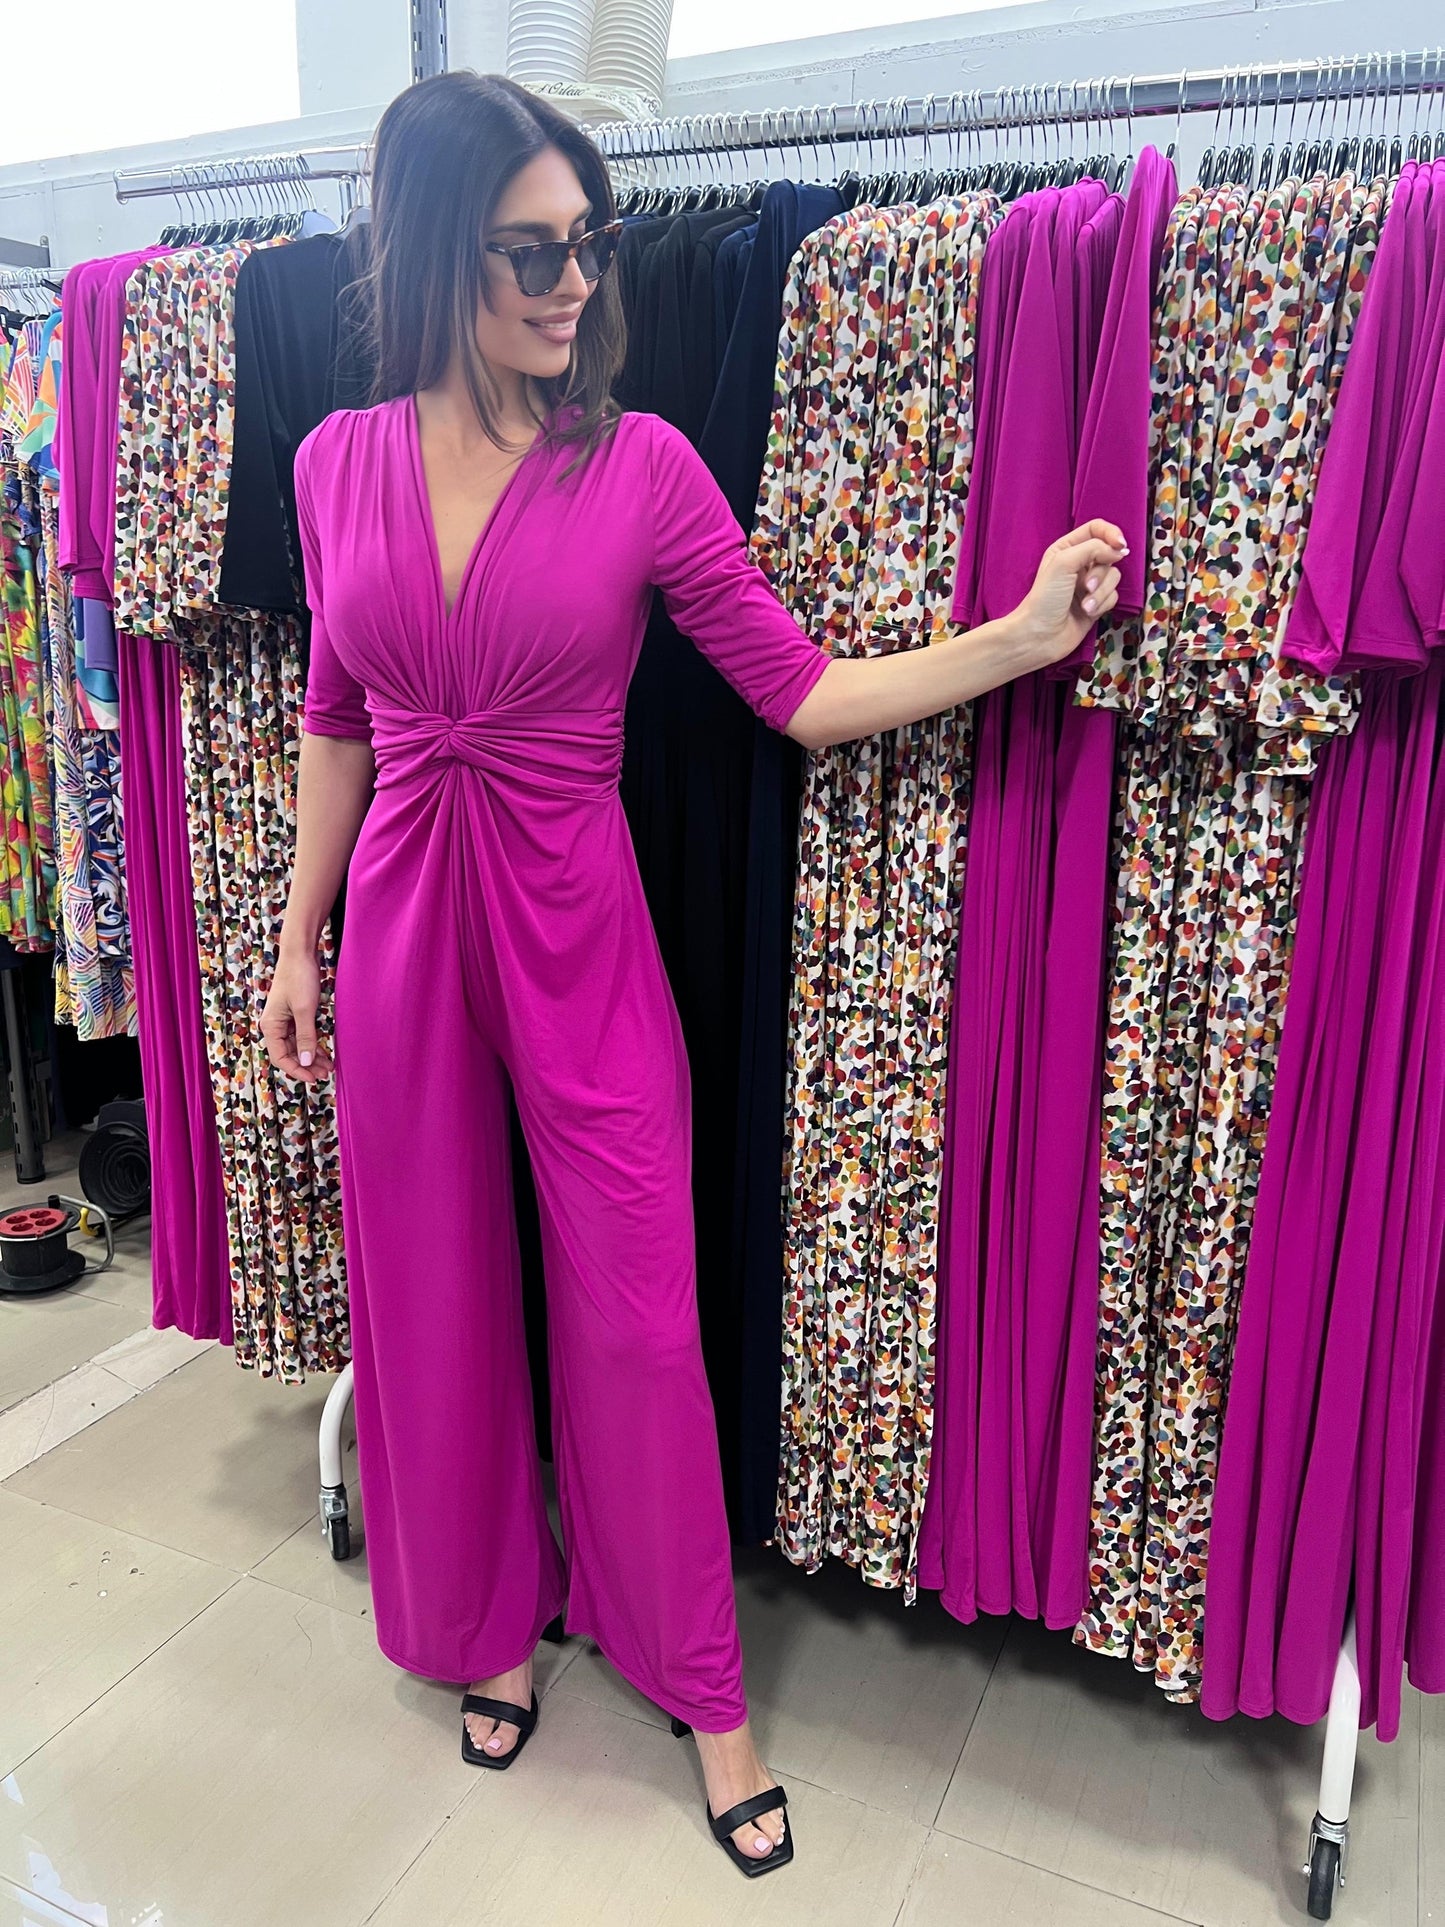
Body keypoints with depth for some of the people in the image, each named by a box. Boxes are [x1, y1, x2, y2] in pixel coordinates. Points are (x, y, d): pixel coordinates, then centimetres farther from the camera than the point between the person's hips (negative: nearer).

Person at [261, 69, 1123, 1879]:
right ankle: (489, 1615, 41)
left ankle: (703, 1690, 28)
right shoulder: (340, 461, 3)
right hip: (399, 930, 3)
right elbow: (336, 724, 10)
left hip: (577, 930, -2)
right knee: (430, 1303, 13)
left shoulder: (641, 465, -5)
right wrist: (298, 942, 11)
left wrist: (1026, 632, -13)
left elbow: (803, 691, -4)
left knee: (637, 1318, 3)